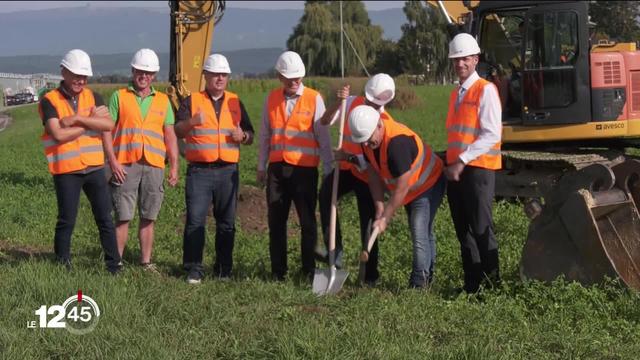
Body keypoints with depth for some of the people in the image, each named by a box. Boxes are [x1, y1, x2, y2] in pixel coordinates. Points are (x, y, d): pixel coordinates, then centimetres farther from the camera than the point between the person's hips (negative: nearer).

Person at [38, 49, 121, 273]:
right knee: (67, 221, 3)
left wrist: (77, 119, -18)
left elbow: (108, 124, -9)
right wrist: (91, 122, -10)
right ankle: (62, 267, 16)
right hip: (66, 171, -4)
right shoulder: (50, 101, -4)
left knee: (105, 219, 6)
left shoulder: (93, 97, 7)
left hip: (94, 168, 4)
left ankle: (114, 265, 13)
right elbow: (58, 135, -18)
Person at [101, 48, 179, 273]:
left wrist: (174, 166, 6)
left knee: (148, 218, 6)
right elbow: (107, 130, 2)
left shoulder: (163, 101, 14)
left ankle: (146, 262, 14)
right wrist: (112, 161, -9)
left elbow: (170, 135, 13)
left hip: (154, 165, 3)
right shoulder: (119, 97, 6)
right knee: (123, 217, -3)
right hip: (126, 165, -3)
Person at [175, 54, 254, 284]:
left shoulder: (235, 103, 15)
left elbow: (250, 136, 17)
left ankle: (224, 269, 15)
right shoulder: (192, 101, 5)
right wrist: (190, 122, -27)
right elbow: (177, 132, -6)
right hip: (199, 171, -3)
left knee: (227, 223, 6)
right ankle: (194, 269, -3)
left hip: (228, 171, 3)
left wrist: (243, 136, -7)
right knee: (195, 220, -8)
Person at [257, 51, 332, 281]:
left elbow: (323, 137, 0)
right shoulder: (272, 99, 9)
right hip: (277, 168, 4)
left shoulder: (314, 99, -1)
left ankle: (310, 270, 10)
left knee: (307, 221, 1)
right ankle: (278, 271, 14)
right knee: (276, 221, 6)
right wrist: (261, 167, 15)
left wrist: (328, 170, -2)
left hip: (304, 169, -3)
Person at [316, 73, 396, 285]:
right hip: (346, 168, 3)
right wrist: (338, 103, -23)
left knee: (368, 226, 1)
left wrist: (350, 157, -36)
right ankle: (335, 253, -22)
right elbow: (325, 122, -7)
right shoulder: (352, 103, -5)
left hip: (367, 175, -3)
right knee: (325, 192, -26)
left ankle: (370, 276, 16)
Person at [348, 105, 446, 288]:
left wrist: (385, 218, -26)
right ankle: (428, 277, 29)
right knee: (424, 233, 18)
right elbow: (374, 173, -1)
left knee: (420, 235, -16)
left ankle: (419, 285, -12)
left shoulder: (397, 142, -38)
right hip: (411, 189, 9)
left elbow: (401, 188, -33)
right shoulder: (368, 139, -12)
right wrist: (379, 207, -9)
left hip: (429, 184, -9)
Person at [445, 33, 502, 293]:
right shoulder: (455, 94, 18)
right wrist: (450, 163, 11)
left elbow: (491, 135, -15)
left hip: (478, 168, -8)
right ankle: (471, 286, 14)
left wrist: (462, 161, -18)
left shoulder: (486, 90, -6)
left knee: (481, 229, -7)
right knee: (463, 231, 9)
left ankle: (493, 285, 0)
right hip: (455, 170, 8)